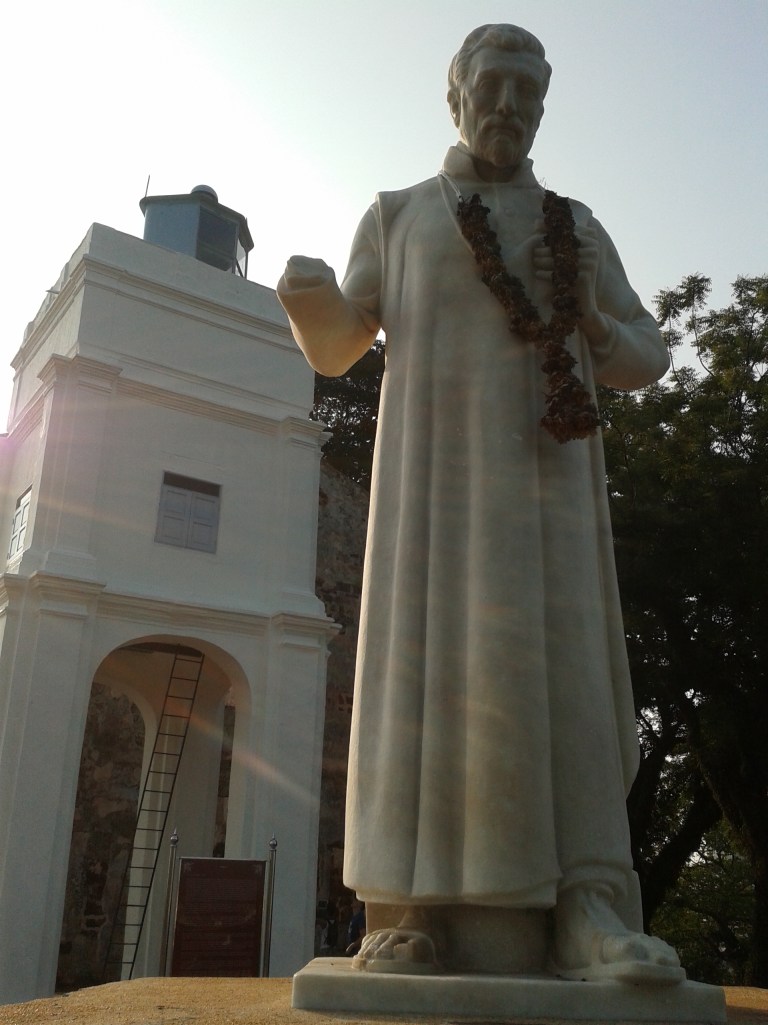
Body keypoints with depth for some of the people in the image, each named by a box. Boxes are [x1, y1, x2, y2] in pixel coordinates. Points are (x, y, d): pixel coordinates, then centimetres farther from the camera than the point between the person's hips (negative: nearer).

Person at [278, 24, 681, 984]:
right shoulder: (397, 215, 18)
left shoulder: (577, 229, 22)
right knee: (430, 660, -14)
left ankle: (584, 911, -14)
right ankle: (421, 907, -12)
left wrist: (589, 327, -4)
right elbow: (333, 347, 11)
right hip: (437, 465, -1)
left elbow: (647, 361, 19)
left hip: (544, 467, 2)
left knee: (561, 665, -12)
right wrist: (307, 290, -13)